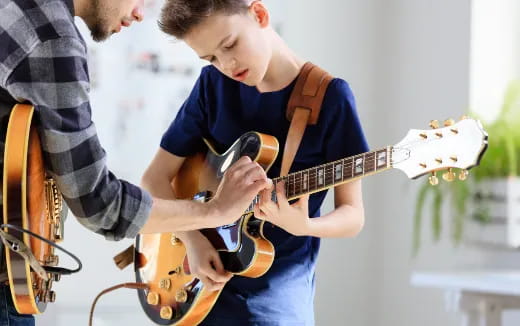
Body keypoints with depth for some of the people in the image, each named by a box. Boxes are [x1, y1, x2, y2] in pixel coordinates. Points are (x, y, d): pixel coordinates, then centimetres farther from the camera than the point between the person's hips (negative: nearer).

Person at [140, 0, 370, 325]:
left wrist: (302, 226, -27)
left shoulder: (329, 95, -8)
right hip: (207, 278, 3)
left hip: (279, 285, -3)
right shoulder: (212, 84, 3)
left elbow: (353, 216, -7)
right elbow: (156, 177, 6)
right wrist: (193, 239, -10)